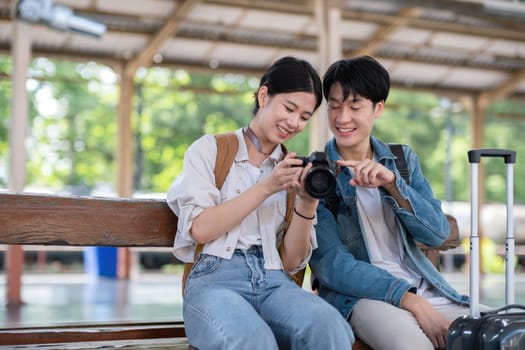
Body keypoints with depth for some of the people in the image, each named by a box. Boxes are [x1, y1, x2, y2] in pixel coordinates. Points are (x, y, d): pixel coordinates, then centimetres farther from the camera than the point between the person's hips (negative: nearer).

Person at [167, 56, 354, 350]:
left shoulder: (294, 169, 18)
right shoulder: (210, 149, 9)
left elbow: (291, 262, 11)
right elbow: (199, 229, -4)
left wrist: (308, 204, -5)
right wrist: (266, 188, -7)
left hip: (273, 281, 3)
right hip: (215, 277, -3)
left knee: (328, 326, -32)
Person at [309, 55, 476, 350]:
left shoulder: (404, 159, 11)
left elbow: (437, 234, 1)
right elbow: (329, 262, -10)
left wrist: (393, 184, -17)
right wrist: (408, 298, -21)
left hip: (428, 290, 5)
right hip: (359, 295, -5)